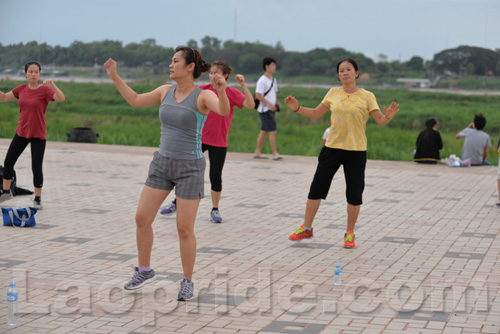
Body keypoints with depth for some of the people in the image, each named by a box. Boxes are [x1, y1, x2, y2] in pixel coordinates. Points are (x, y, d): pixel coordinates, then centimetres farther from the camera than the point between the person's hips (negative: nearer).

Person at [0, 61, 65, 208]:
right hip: (21, 132, 5)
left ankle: (38, 199, 10)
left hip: (38, 135, -5)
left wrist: (52, 84, -45)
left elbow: (61, 98, -28)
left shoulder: (45, 89, -12)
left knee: (37, 167, -8)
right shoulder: (21, 89, 4)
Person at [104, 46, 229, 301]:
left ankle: (187, 282, 15)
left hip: (190, 167, -6)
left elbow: (224, 110, -33)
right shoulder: (166, 91, 6)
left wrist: (221, 89, -53)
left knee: (184, 229, -3)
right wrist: (115, 76, 10)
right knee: (142, 218, 4)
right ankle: (144, 272, 24)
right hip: (163, 163, 6)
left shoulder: (203, 96, -12)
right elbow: (134, 100, 17)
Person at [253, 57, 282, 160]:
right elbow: (258, 95, -19)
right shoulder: (262, 81, -13)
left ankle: (257, 153, 17)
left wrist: (277, 102, 8)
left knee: (264, 131, 11)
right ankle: (275, 154, -9)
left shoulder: (273, 80, 14)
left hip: (271, 109, 9)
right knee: (273, 131, -11)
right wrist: (270, 104, -21)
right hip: (265, 110, -9)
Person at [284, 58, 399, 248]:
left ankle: (350, 233, 17)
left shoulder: (367, 96, -3)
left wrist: (388, 117, -29)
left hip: (356, 150, -2)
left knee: (354, 193, 0)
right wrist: (297, 108, 1)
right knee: (317, 188, 2)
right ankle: (306, 228, 16)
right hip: (332, 147, 2)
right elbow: (316, 113, 14)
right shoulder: (333, 93, 6)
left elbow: (380, 120, -7)